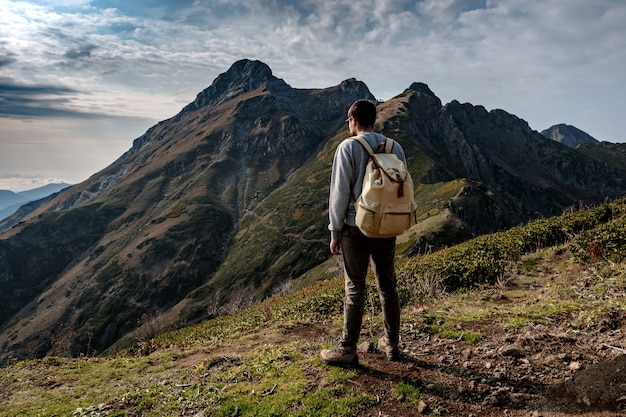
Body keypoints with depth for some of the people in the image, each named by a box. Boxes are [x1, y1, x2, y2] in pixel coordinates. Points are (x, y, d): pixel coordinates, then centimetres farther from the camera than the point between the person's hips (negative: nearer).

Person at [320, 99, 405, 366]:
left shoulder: (348, 147, -8)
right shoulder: (395, 148, 5)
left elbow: (340, 192, -11)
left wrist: (335, 231, -3)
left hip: (357, 228, -4)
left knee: (355, 288, 2)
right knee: (387, 286, 14)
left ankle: (347, 350, 12)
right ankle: (391, 344, 26)